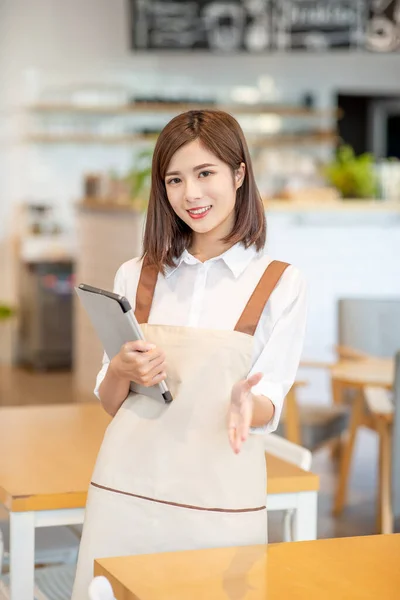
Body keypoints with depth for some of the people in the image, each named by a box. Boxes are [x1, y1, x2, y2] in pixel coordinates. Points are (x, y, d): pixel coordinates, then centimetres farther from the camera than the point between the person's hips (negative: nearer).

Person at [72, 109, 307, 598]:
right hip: (127, 484, 2)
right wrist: (122, 371, -10)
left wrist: (246, 401, -23)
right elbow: (108, 403, 12)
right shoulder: (136, 276, 7)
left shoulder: (280, 284, -1)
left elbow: (270, 406, -1)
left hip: (219, 495, -2)